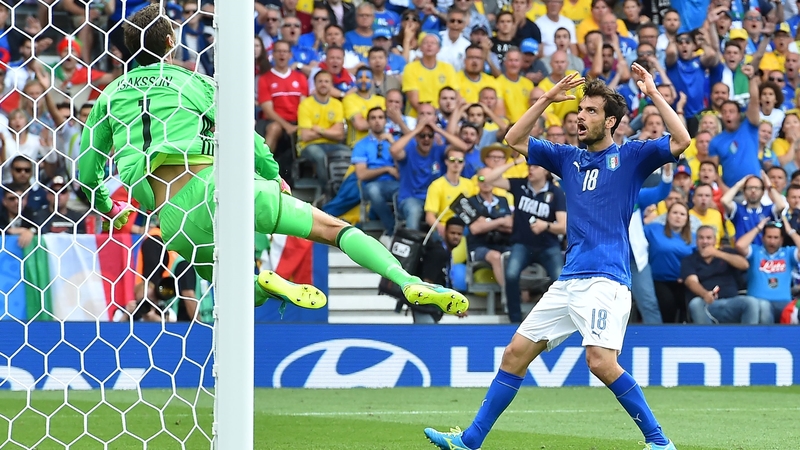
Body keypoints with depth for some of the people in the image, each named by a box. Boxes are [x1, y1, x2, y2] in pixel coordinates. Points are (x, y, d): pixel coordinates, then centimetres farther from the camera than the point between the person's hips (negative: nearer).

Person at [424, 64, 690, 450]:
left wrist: (653, 94, -12)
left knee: (601, 360, -24)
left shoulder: (630, 156, 2)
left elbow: (680, 141, -11)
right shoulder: (568, 158, 18)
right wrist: (547, 99, 11)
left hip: (606, 280, -7)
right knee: (516, 352, 5)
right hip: (568, 282, 7)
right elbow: (514, 140, 19)